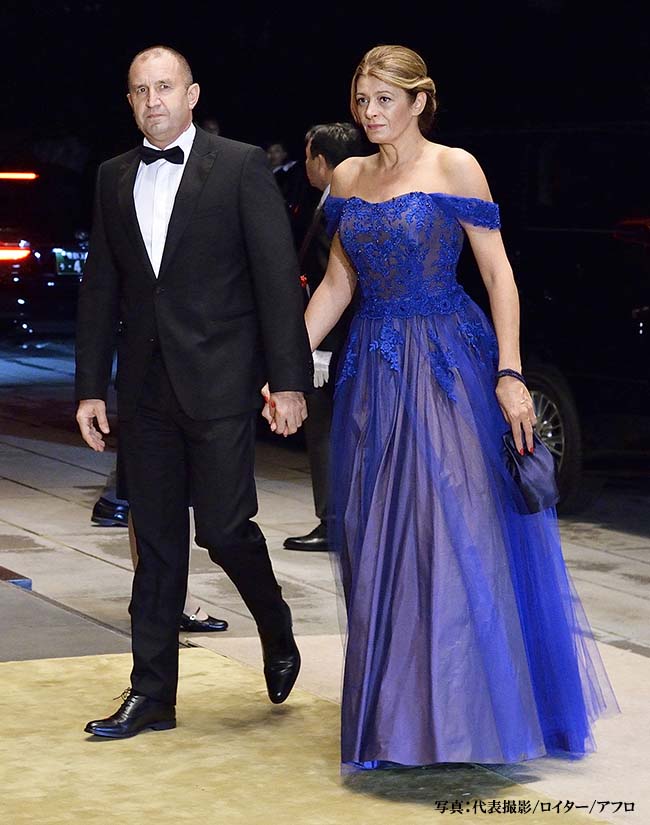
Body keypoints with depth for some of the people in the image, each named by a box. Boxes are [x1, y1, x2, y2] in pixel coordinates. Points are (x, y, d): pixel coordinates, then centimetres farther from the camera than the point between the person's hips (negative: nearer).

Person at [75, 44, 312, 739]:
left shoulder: (241, 166, -3)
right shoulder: (114, 178, 11)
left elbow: (277, 276, -6)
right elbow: (100, 289, 13)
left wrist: (289, 379, -11)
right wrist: (90, 387, 8)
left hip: (219, 381, -4)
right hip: (144, 387, 4)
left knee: (224, 526, -7)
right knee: (156, 543, 7)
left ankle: (277, 634, 22)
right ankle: (151, 694, 12)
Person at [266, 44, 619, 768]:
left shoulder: (455, 167, -5)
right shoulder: (349, 178, 9)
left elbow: (498, 274, -7)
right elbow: (337, 283, 14)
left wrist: (509, 374, -15)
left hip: (449, 365, -5)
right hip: (374, 372, 5)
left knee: (457, 533, -5)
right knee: (378, 541, 6)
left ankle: (468, 709, 7)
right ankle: (397, 708, 16)